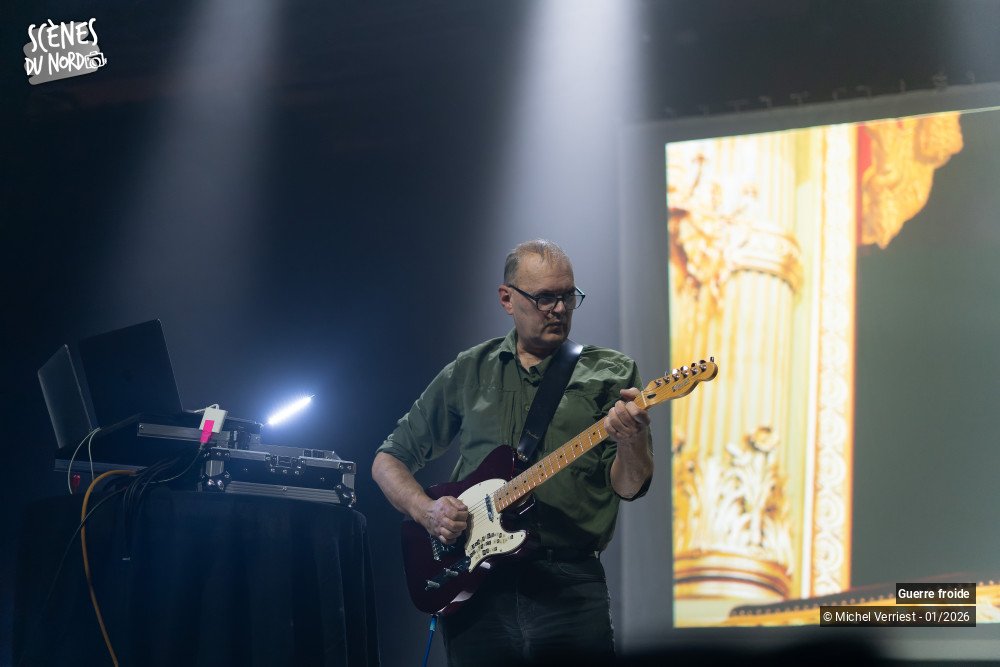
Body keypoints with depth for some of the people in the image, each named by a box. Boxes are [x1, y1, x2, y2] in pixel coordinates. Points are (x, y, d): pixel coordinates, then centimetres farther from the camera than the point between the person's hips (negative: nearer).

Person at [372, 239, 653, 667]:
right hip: (474, 590, 1)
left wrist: (631, 442, -22)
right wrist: (426, 511, -2)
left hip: (570, 587, -1)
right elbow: (389, 459, 17)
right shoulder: (468, 372, 13)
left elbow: (628, 487, 0)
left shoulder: (609, 374, 9)